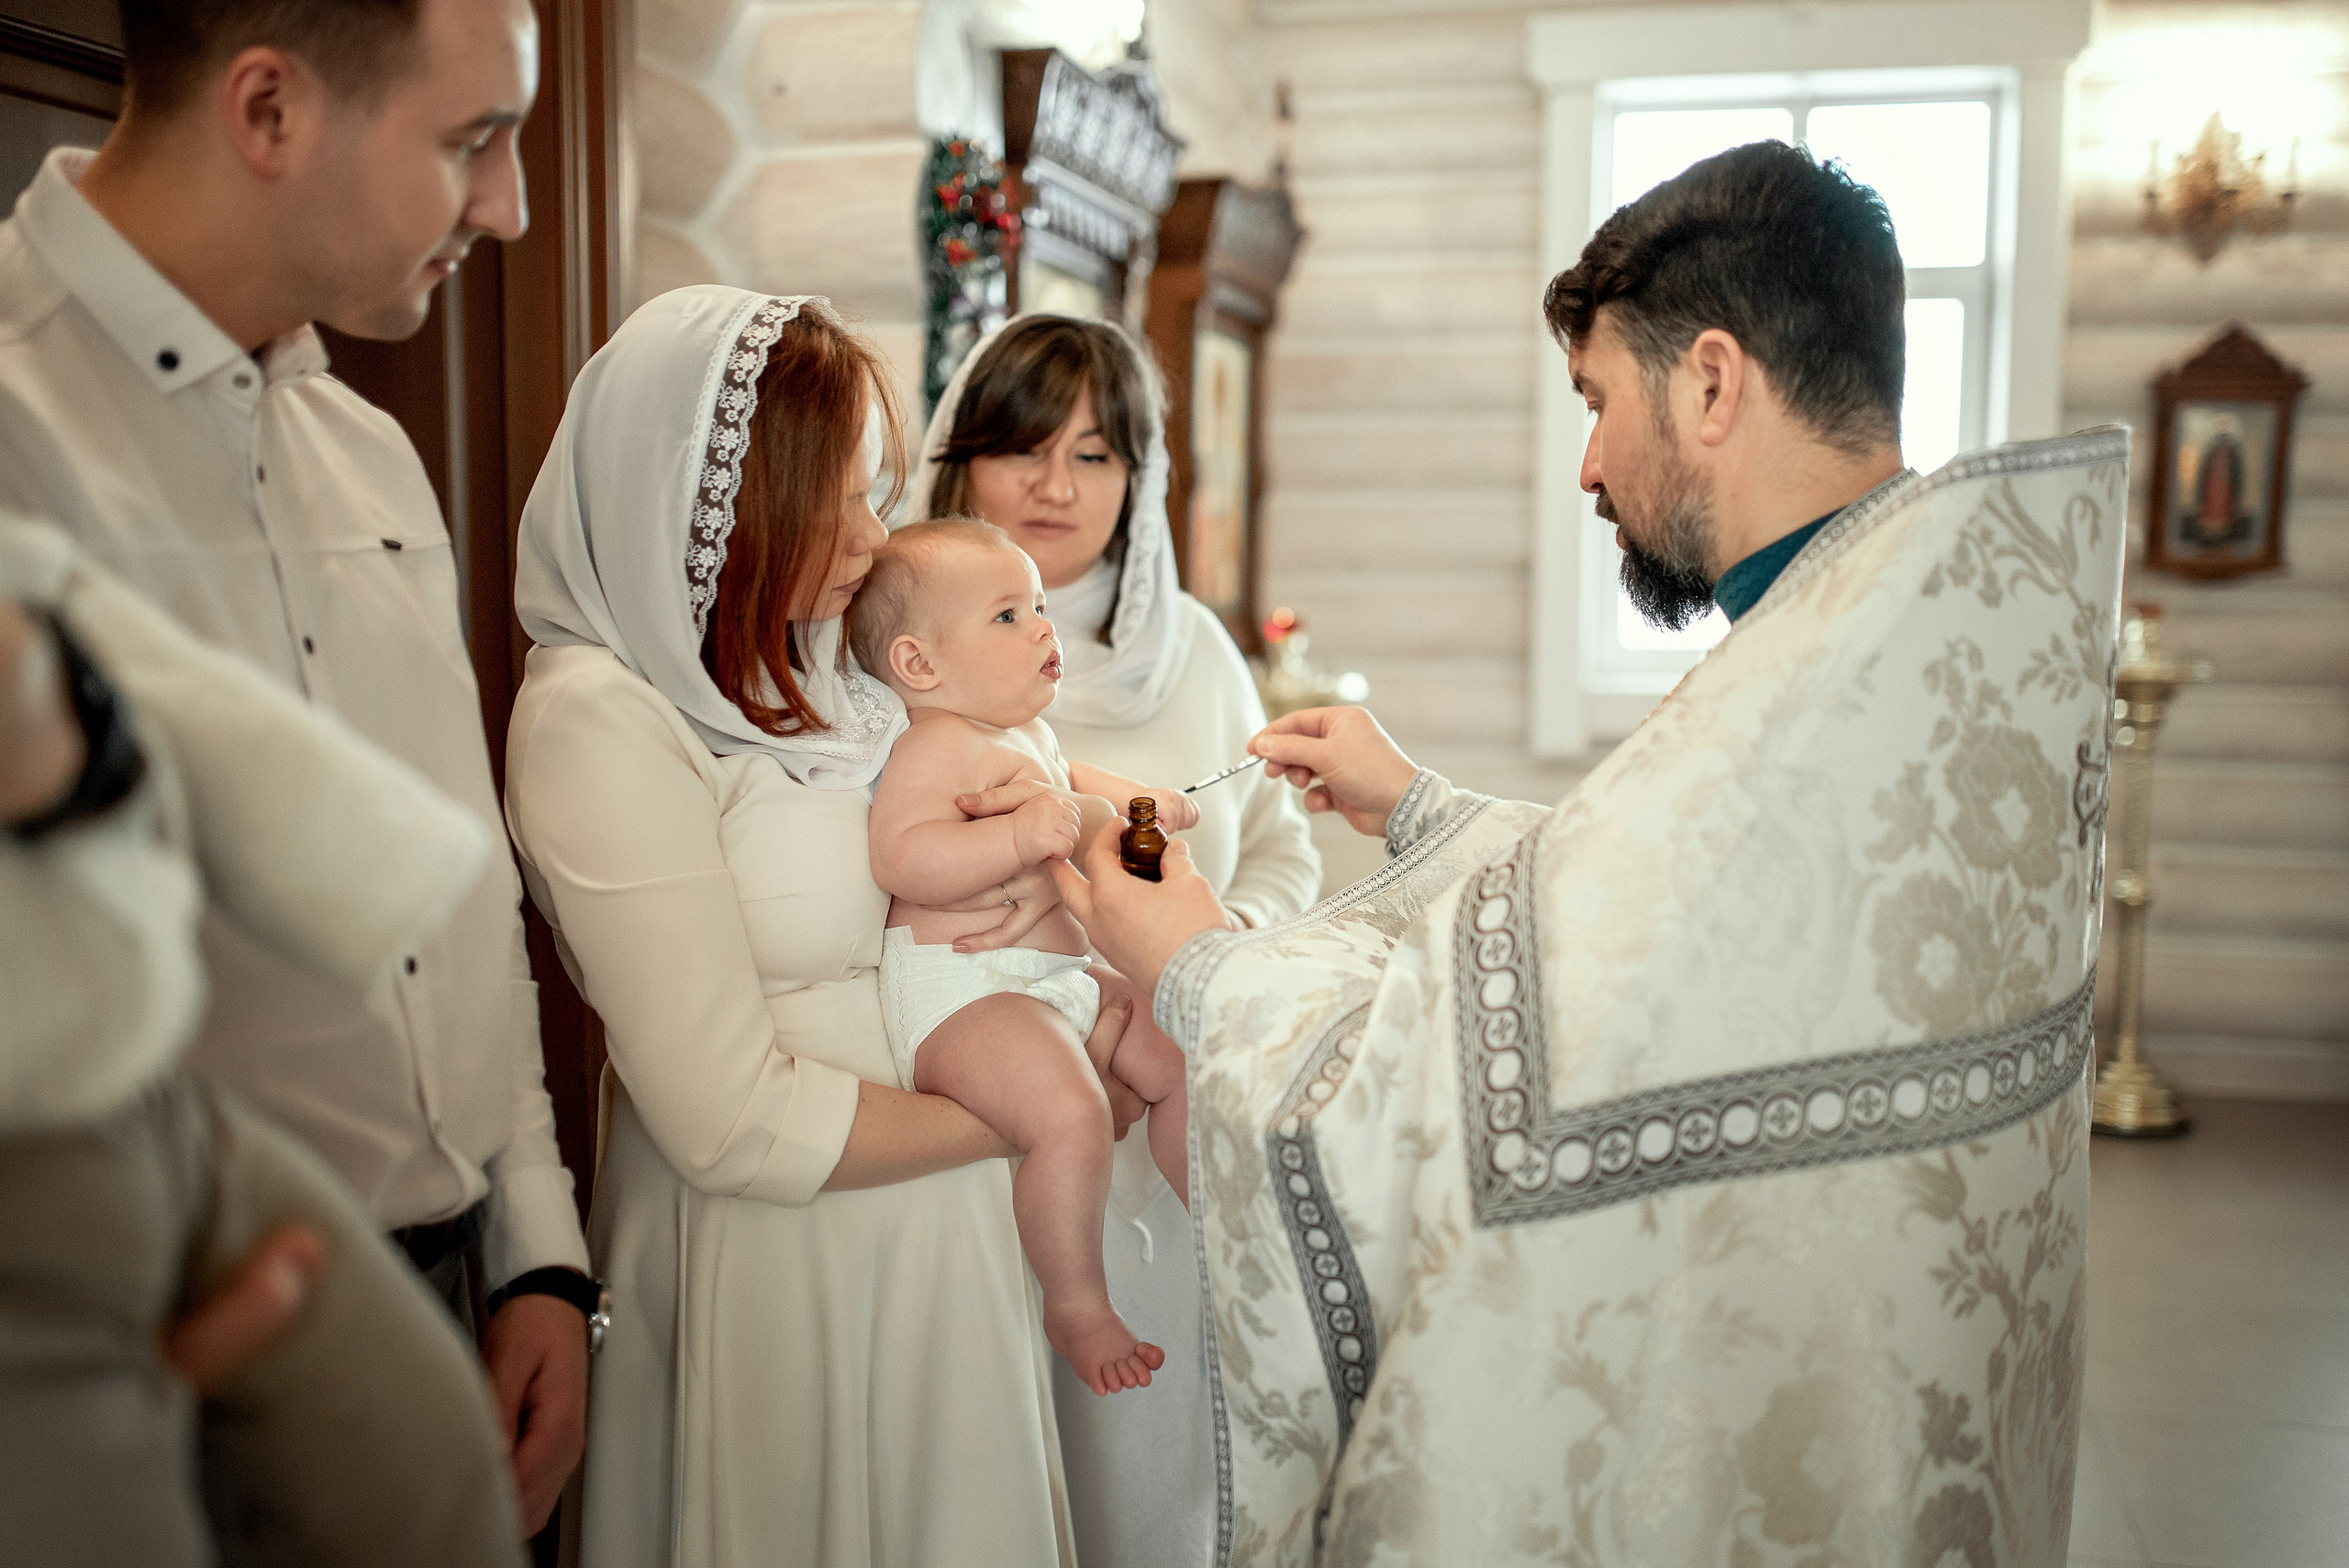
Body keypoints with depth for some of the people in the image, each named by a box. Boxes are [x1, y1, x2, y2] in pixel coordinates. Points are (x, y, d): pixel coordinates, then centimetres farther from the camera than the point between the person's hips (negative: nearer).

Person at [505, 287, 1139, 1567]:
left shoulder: (814, 674, 6)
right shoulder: (598, 717, -18)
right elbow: (739, 1127, -22)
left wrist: (1037, 867, -8)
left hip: (944, 1237, 8)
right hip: (787, 1272, -7)